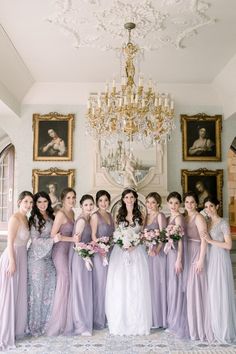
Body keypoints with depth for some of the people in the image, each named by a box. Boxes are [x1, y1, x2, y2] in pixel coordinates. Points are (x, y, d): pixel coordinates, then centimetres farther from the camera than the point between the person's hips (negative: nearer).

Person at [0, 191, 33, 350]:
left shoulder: (26, 219, 9)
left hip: (22, 257, 9)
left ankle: (17, 328, 30)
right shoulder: (15, 218, -16)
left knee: (19, 294, 16)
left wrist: (19, 260, 11)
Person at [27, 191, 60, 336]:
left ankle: (46, 322, 22)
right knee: (37, 289, 2)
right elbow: (35, 239, -12)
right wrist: (52, 239, -20)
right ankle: (35, 324, 16)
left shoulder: (51, 217, 10)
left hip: (49, 257, 6)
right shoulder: (34, 218, -8)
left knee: (50, 289, 7)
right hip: (37, 257, -6)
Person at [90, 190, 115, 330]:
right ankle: (99, 320, 12)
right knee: (100, 284, 0)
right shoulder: (95, 216, -7)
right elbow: (93, 236, -11)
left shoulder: (110, 215, 12)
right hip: (100, 253, -6)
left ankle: (108, 317, 24)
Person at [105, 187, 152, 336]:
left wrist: (134, 244, -8)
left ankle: (137, 322, 11)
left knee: (136, 287, -1)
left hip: (137, 252, 0)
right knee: (120, 287, -2)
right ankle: (120, 322, 10)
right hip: (120, 252, 0)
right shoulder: (119, 215, 8)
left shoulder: (140, 216, 8)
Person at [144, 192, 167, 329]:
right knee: (149, 283, 10)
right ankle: (151, 317, 21)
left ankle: (160, 318, 11)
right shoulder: (146, 216, 14)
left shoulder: (160, 215, -6)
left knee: (158, 282, 0)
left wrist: (156, 250, -26)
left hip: (158, 252, -7)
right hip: (147, 252, 7)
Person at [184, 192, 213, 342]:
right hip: (187, 255, 7)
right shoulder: (185, 218, 12)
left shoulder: (199, 217, -10)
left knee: (196, 288, -2)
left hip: (196, 254, -7)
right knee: (188, 288, 12)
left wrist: (201, 260, -20)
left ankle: (200, 327, 12)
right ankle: (191, 324, 26)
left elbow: (204, 240, -15)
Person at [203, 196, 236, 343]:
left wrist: (210, 241, -15)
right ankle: (214, 326, 21)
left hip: (220, 259, -6)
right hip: (210, 259, 6)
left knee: (221, 292, 0)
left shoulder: (223, 223, -8)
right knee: (212, 292, 9)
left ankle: (224, 329, 13)